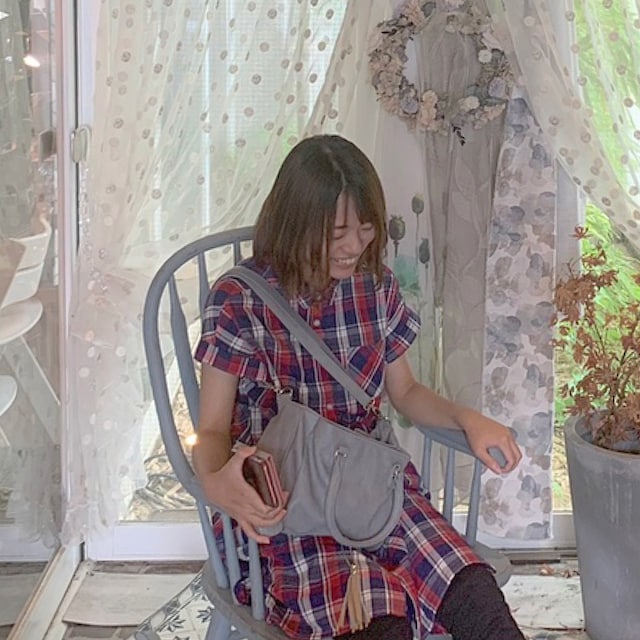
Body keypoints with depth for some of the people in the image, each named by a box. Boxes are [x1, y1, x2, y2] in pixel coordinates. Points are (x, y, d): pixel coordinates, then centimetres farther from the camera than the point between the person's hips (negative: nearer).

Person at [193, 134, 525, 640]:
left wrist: (467, 419, -2)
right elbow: (212, 431, -6)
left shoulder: (377, 287, 4)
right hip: (280, 503, -4)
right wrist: (215, 482, -30)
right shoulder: (239, 301, -9)